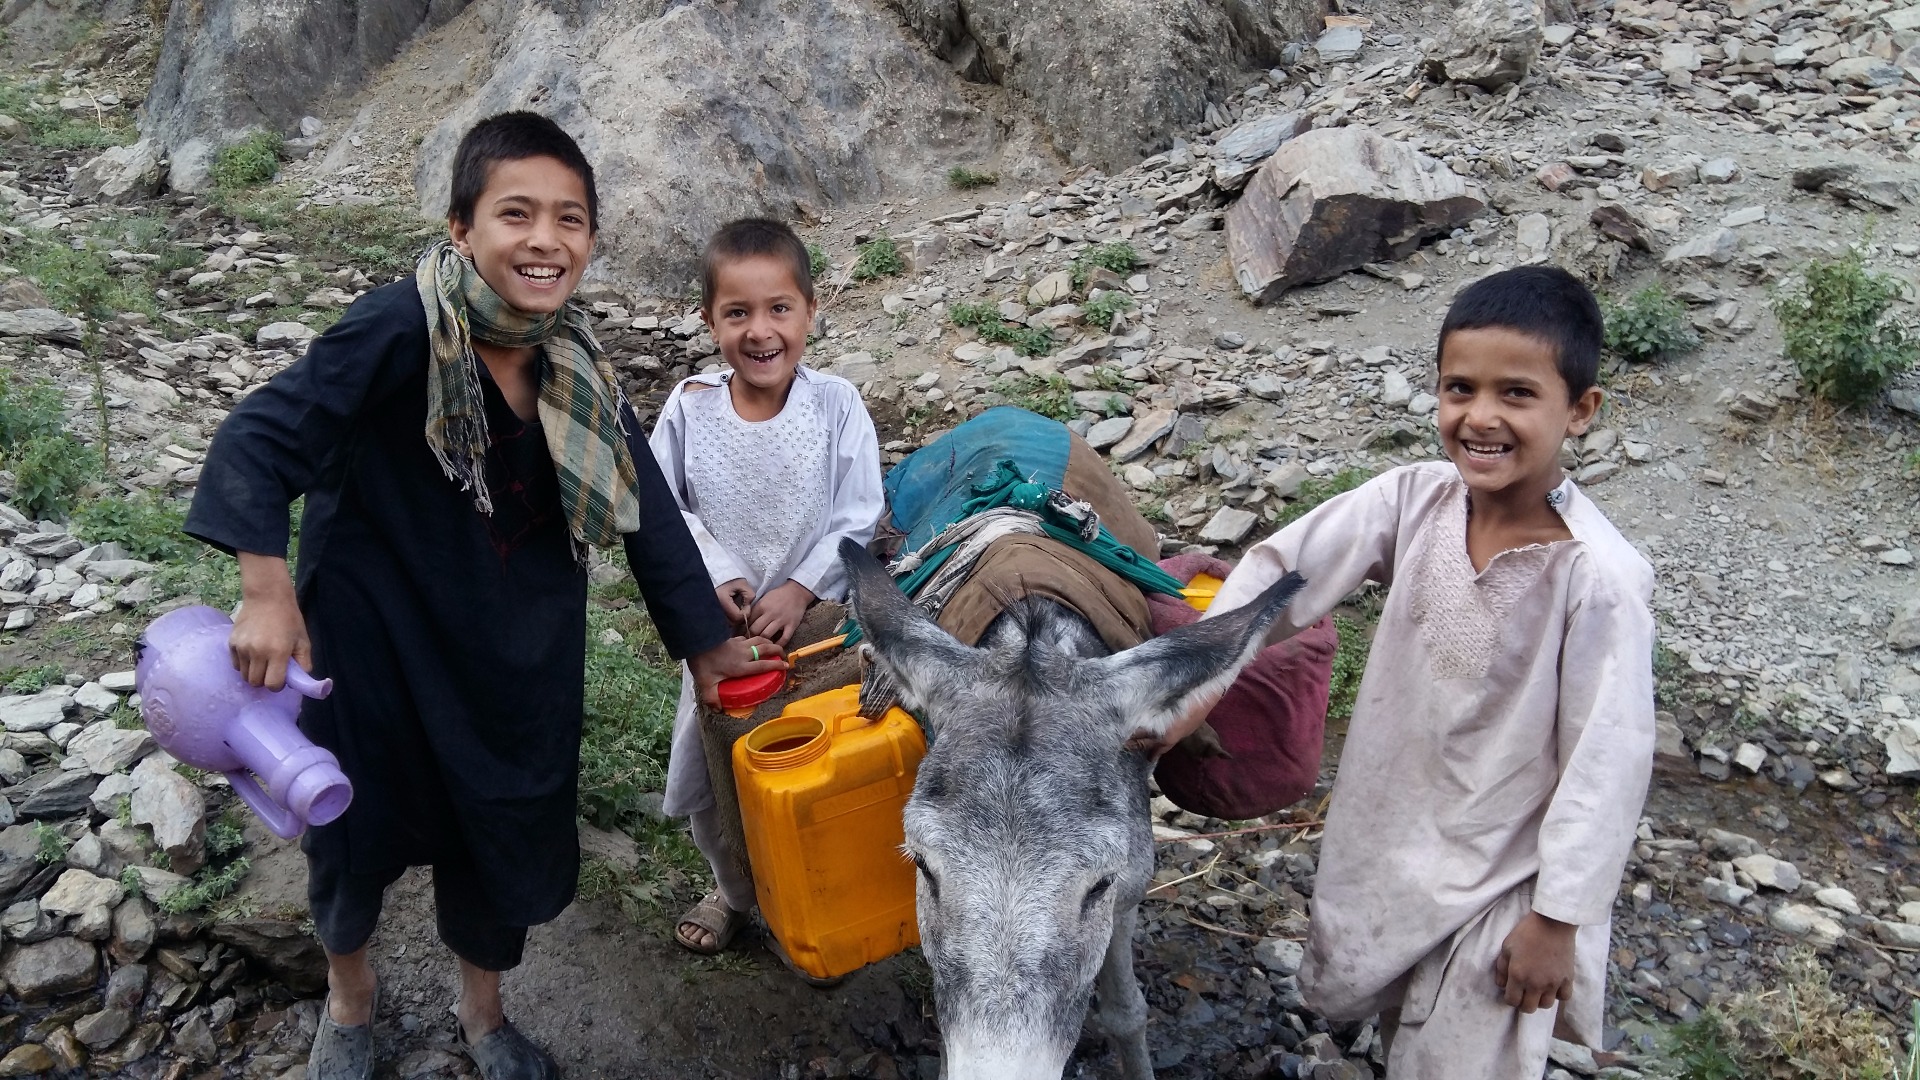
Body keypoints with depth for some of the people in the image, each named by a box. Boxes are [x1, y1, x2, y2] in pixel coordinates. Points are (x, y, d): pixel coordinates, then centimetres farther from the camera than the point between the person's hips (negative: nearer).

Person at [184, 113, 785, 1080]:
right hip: (373, 636, -4)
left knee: (510, 827, 15)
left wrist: (705, 639, 2)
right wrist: (266, 591, -33)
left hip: (518, 656, 4)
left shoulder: (577, 363, -7)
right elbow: (261, 436, -22)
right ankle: (349, 990, 49)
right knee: (360, 823, 15)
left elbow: (643, 504, -2)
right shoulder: (402, 329, -24)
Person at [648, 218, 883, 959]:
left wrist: (799, 590, -19)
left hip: (819, 620, -2)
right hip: (721, 624, 2)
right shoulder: (691, 407, -11)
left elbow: (858, 519, -14)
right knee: (705, 768, 15)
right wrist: (717, 572, -15)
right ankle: (734, 890, 42)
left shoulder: (836, 405, -15)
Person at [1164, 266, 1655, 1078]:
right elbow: (1282, 569, -11)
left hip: (1505, 874, -5)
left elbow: (1606, 759, -21)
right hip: (1386, 833, 5)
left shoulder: (1598, 578, -27)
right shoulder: (1413, 501, -16)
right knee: (1342, 994, 25)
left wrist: (1558, 918, -14)